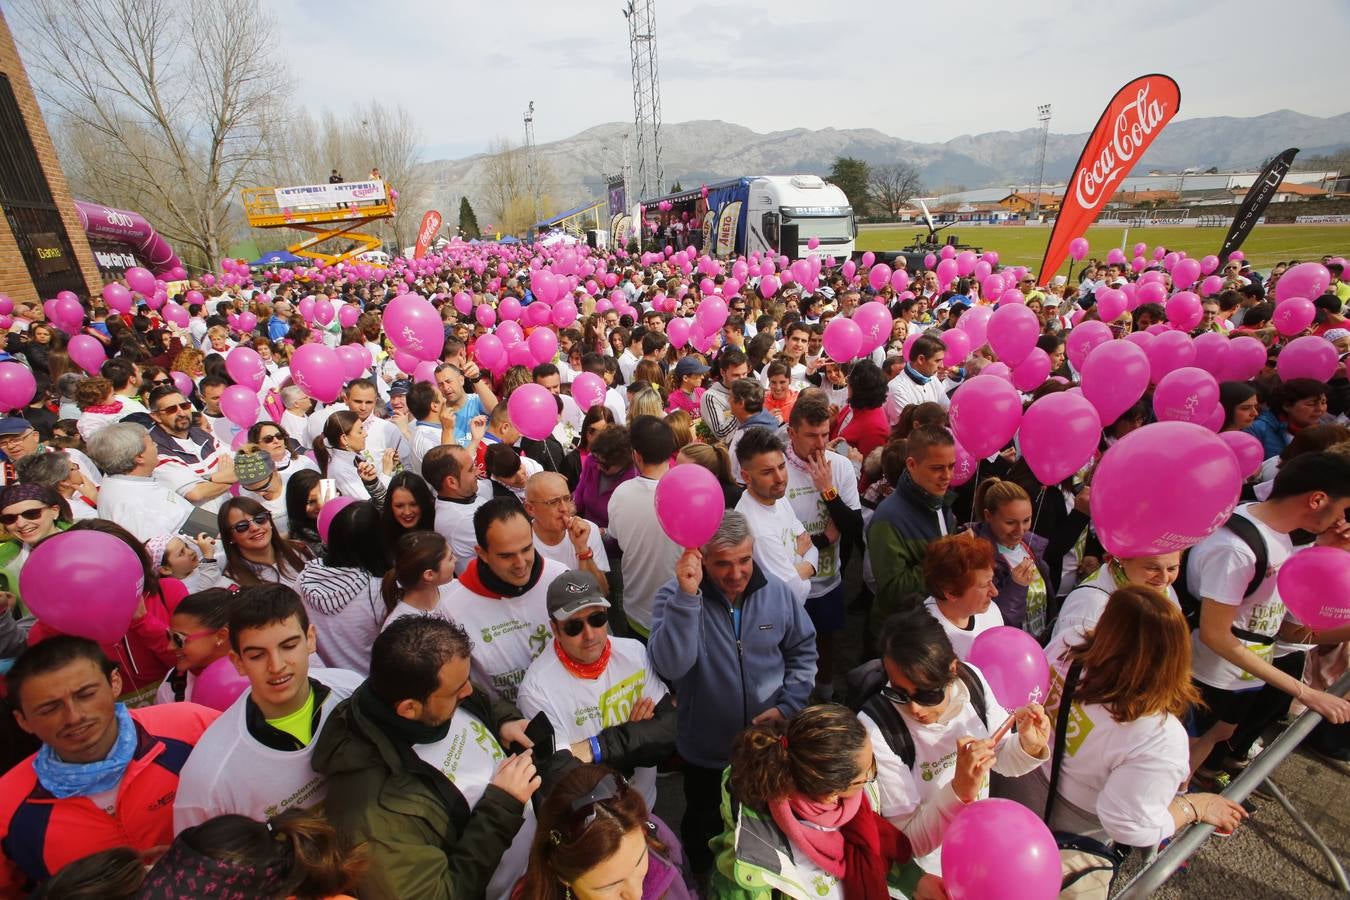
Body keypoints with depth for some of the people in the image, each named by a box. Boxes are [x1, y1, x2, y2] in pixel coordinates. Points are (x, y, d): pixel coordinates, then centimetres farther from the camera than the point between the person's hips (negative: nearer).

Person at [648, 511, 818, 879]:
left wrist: (788, 705, -10)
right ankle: (705, 881, 58)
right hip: (706, 752, -2)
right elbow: (670, 666, -37)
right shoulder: (675, 596, -22)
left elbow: (803, 651, 2)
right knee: (705, 833, 25)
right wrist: (687, 594, -45)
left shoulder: (776, 592, -12)